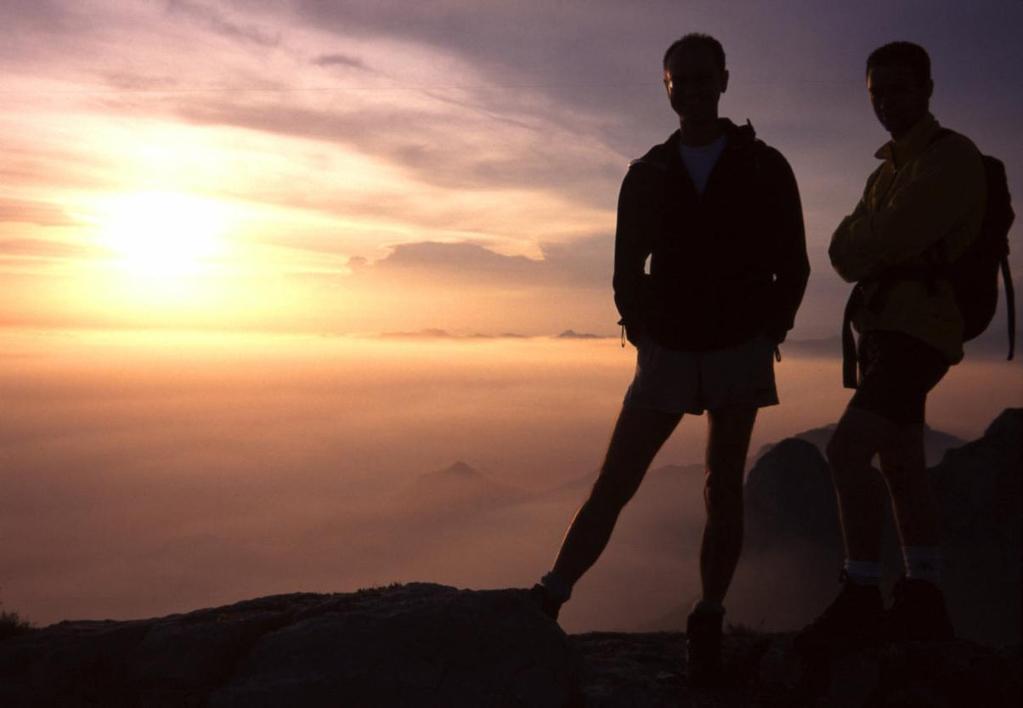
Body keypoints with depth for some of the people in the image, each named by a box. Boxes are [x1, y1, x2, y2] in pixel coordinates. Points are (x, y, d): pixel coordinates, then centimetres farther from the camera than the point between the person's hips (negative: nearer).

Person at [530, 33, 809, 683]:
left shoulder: (765, 168, 3)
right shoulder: (647, 175, 6)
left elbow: (793, 266, 4)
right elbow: (628, 269, 8)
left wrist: (769, 333, -4)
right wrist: (642, 333, -1)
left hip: (739, 351, 0)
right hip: (668, 352, 1)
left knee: (724, 489, 2)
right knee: (613, 485, -4)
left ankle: (708, 623, 13)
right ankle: (545, 605, -1)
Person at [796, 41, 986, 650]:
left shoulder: (952, 157, -9)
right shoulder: (889, 169, 20)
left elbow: (886, 240, -21)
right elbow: (844, 252, 8)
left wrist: (864, 245, -1)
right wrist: (873, 248, -11)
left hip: (918, 330, -10)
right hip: (887, 327, 10)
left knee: (848, 450, -21)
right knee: (902, 465, 11)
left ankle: (861, 599, -15)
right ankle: (924, 601, 19)